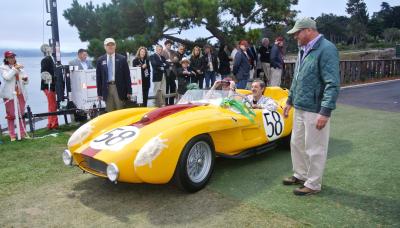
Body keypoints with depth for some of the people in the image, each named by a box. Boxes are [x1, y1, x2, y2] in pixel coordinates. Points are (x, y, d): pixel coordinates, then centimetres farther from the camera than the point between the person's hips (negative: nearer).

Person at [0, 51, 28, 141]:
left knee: (22, 114, 4)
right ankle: (12, 135, 6)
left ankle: (23, 133, 10)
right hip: (9, 94, -3)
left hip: (20, 93, 3)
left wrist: (25, 79, -7)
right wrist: (14, 69, -24)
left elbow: (25, 81, 15)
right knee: (11, 115, 0)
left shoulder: (19, 67, 13)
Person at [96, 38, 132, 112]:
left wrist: (129, 91, -3)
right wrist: (99, 93, 4)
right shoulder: (100, 60, 8)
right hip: (106, 89, 2)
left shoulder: (122, 59, 3)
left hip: (119, 88, -1)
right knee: (109, 112, 5)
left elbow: (127, 76, 1)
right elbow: (98, 77, 9)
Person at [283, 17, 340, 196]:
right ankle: (301, 175, 36)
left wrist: (325, 112, -24)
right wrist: (290, 100, 20)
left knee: (314, 149, 4)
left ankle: (313, 185, 19)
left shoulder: (326, 49, -15)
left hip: (315, 111, -9)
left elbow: (332, 84, -21)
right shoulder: (303, 50, 12)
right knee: (297, 144, 18)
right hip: (299, 108, 9)